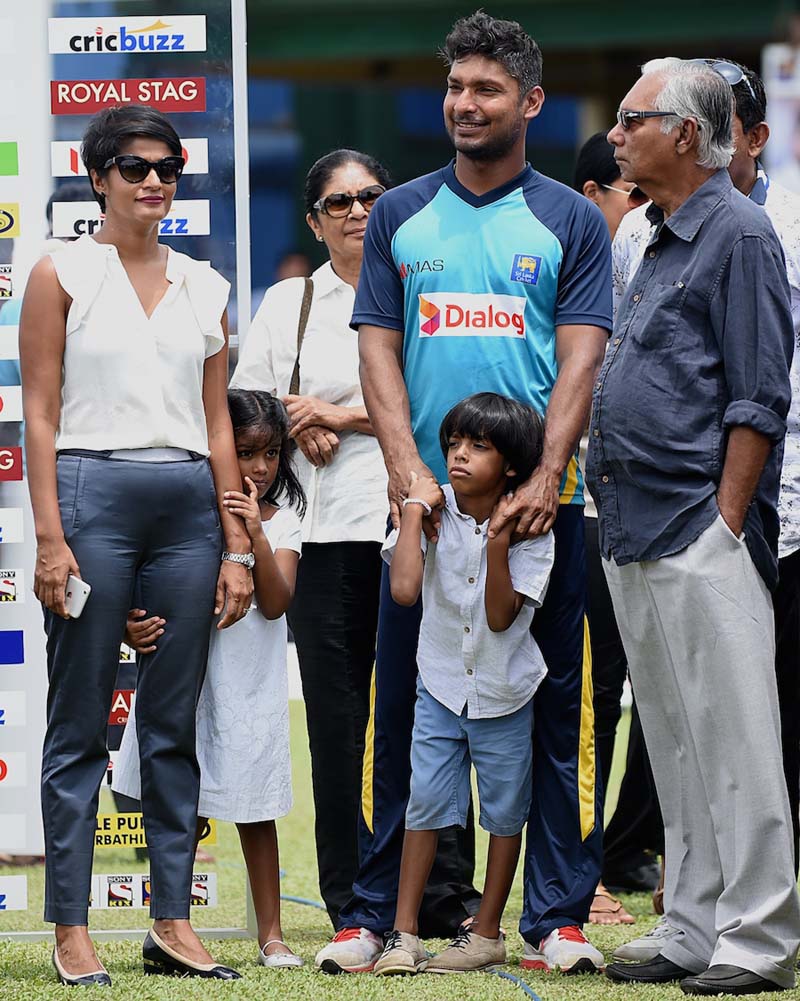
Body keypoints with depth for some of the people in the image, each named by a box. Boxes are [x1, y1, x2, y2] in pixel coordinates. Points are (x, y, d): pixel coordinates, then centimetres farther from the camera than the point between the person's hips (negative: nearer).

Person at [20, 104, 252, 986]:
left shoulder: (203, 287, 14)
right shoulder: (63, 275, 2)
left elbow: (218, 424, 15)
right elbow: (40, 415, -2)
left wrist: (236, 546, 9)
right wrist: (50, 538, -11)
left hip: (189, 504, 4)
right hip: (93, 492, -4)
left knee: (175, 722, 6)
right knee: (80, 723, -2)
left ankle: (173, 919, 10)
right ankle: (70, 928, 1)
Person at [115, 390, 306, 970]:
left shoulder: (280, 521, 2)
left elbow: (275, 603, -9)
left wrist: (257, 537, -21)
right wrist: (134, 630, -23)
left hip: (252, 682, 1)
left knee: (255, 812, 7)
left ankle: (272, 935, 14)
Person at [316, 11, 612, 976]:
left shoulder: (570, 221, 5)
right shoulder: (400, 217, 11)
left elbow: (580, 358, -3)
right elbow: (378, 351, 5)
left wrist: (544, 479, -15)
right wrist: (407, 468, -10)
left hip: (537, 500, -1)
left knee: (553, 707, 0)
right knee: (404, 706, 3)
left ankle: (556, 917, 4)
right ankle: (375, 913, 9)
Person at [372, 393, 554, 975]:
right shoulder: (435, 511, -7)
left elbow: (501, 616, -19)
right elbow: (404, 589, -21)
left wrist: (498, 544, -28)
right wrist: (414, 511, -18)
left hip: (504, 693, -1)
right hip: (441, 683, 1)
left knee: (504, 809, 6)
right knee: (426, 801, -3)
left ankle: (487, 933, 17)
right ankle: (404, 934, -1)